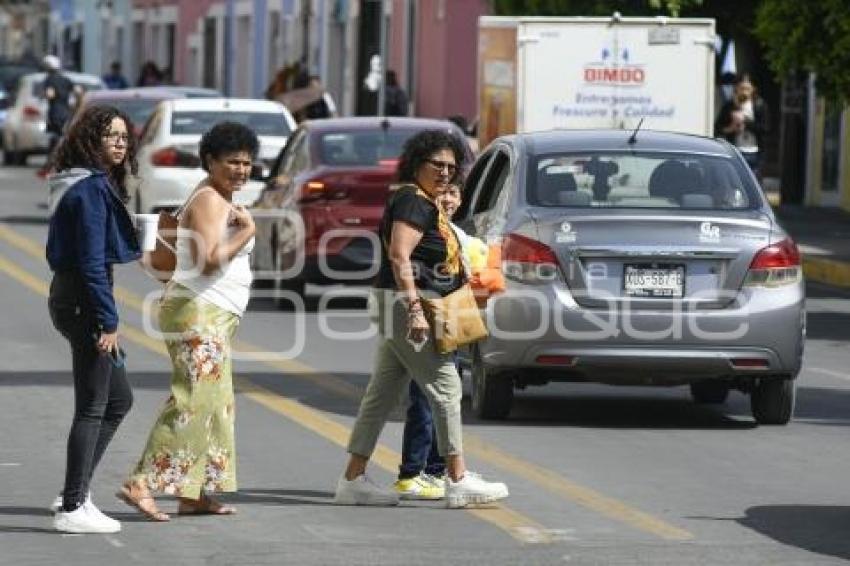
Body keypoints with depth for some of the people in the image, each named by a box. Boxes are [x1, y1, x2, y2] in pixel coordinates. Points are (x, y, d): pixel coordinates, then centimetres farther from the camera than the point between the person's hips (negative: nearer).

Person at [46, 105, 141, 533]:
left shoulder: (98, 185, 15)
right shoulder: (92, 189, -16)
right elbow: (91, 260, -21)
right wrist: (108, 321, -21)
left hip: (68, 294, 10)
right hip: (84, 300, -10)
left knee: (119, 400, 17)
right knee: (93, 407, -4)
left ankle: (74, 494, 19)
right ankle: (73, 507, -1)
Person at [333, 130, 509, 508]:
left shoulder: (425, 204, 18)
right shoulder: (414, 202, -13)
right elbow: (399, 256, -23)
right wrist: (415, 309, -28)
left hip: (404, 309, 11)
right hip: (406, 304, -11)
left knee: (383, 393, 10)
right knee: (445, 387, -8)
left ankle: (352, 481, 11)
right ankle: (458, 481, -6)